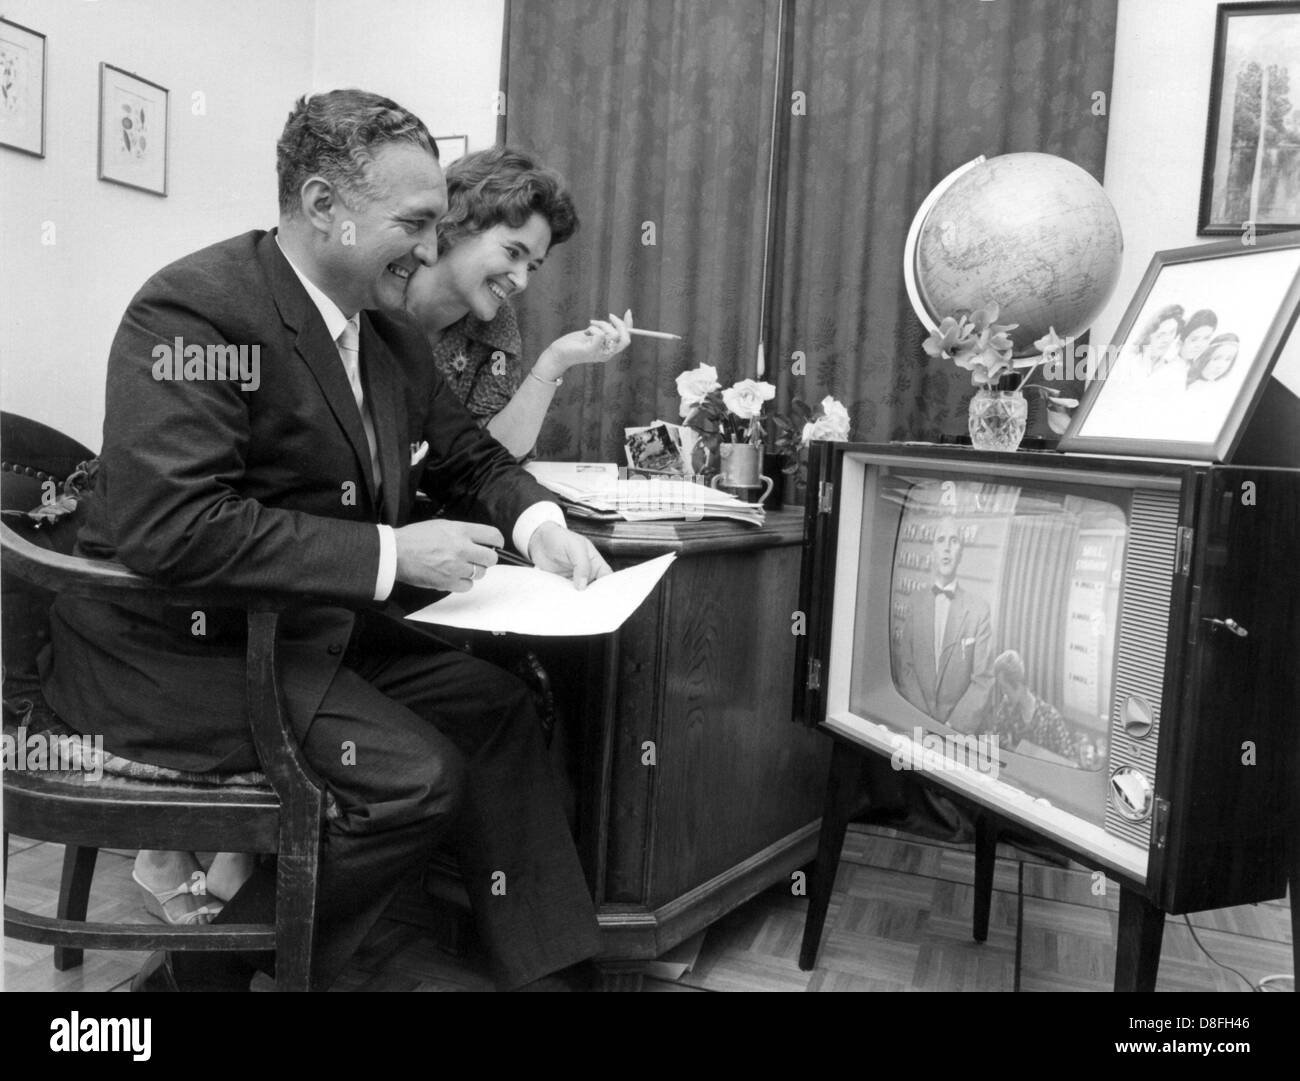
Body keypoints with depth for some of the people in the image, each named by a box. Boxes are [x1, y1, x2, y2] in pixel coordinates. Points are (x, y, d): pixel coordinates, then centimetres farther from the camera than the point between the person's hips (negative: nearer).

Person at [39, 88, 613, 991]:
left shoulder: (391, 331, 4)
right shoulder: (194, 309, -20)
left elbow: (468, 451, 17)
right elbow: (170, 526, -30)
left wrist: (538, 524, -5)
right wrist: (390, 554, -28)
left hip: (313, 625, 8)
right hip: (178, 644, -8)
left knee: (496, 705, -2)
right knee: (418, 774, -19)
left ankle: (542, 963, 10)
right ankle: (196, 974, 1)